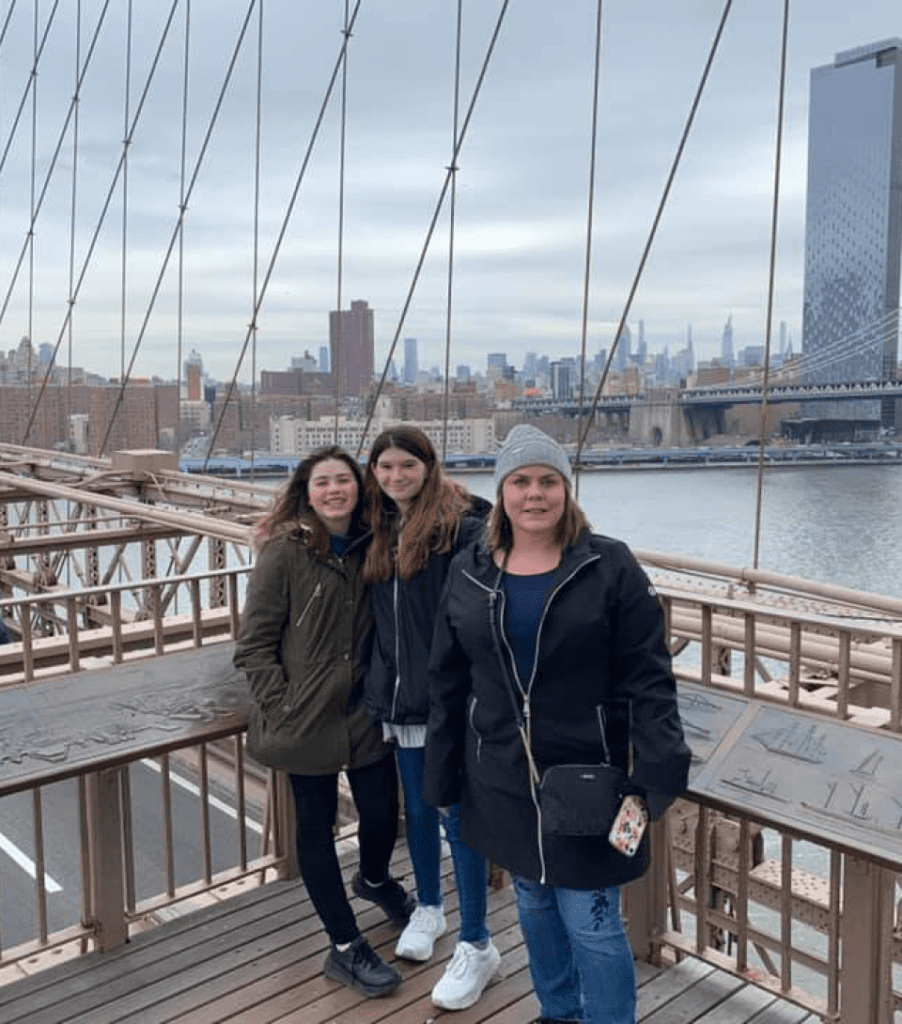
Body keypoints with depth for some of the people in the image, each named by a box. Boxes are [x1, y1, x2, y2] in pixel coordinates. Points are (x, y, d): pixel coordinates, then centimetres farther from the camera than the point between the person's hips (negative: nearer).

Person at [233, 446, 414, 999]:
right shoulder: (284, 553, -11)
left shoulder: (370, 547, 1)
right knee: (317, 823, 8)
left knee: (383, 812, 11)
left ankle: (374, 880, 47)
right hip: (307, 720, -4)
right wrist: (280, 711, -13)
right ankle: (346, 946, 26)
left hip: (364, 711, 4)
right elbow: (254, 645, -9)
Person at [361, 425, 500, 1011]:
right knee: (417, 809, 20)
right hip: (398, 698, 7)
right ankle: (428, 908, 41)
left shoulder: (461, 527, -12)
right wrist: (377, 682, 13)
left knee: (457, 817, 1)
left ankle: (477, 946, 16)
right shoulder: (381, 532, 10)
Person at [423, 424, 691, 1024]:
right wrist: (443, 775, 8)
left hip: (586, 778, -4)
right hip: (504, 782, 4)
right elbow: (449, 686, 7)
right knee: (534, 903, 21)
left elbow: (648, 678, -12)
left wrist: (658, 771, -21)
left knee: (591, 921, 2)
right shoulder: (469, 573, 2)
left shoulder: (609, 566, -10)